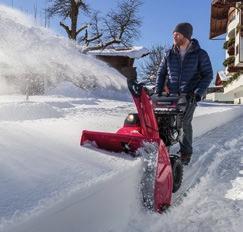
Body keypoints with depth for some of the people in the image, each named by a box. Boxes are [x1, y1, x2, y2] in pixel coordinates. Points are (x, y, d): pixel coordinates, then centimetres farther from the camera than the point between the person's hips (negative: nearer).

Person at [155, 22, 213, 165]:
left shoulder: (200, 54, 0)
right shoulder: (169, 54, 8)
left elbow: (208, 75, 1)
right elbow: (161, 73, 13)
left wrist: (198, 93, -11)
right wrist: (158, 92, 0)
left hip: (190, 95, -3)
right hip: (171, 94, 3)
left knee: (185, 122, -7)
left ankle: (186, 152, 7)